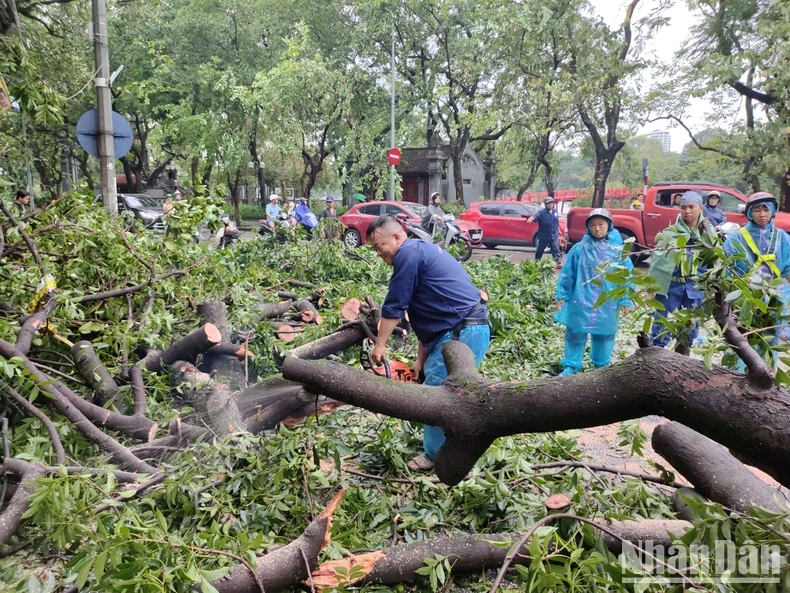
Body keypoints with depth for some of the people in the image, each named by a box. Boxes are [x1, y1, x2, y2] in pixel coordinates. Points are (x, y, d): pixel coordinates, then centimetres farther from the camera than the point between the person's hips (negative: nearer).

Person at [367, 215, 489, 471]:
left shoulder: (408, 253, -9)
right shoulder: (421, 252, 22)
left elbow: (394, 306, -9)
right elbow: (428, 312, 23)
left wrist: (379, 345, 2)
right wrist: (421, 359, 22)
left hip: (462, 332, -10)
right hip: (467, 330, 10)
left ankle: (437, 457, 13)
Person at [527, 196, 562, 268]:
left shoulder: (555, 212, 8)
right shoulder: (541, 212, -8)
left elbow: (557, 224, 17)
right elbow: (535, 216, -30)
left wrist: (558, 233, 20)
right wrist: (531, 218, -54)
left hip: (554, 236, 3)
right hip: (543, 236, -3)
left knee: (556, 249, -4)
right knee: (539, 250, 9)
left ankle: (558, 263, -7)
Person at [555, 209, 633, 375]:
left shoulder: (619, 250, -2)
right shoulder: (580, 249, -4)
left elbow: (627, 277, 3)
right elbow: (567, 274, 1)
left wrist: (625, 300, 1)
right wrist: (561, 295, 1)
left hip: (607, 306, 1)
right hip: (580, 303, -1)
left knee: (604, 337, 15)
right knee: (575, 336, 7)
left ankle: (602, 368, 33)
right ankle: (570, 367, 19)